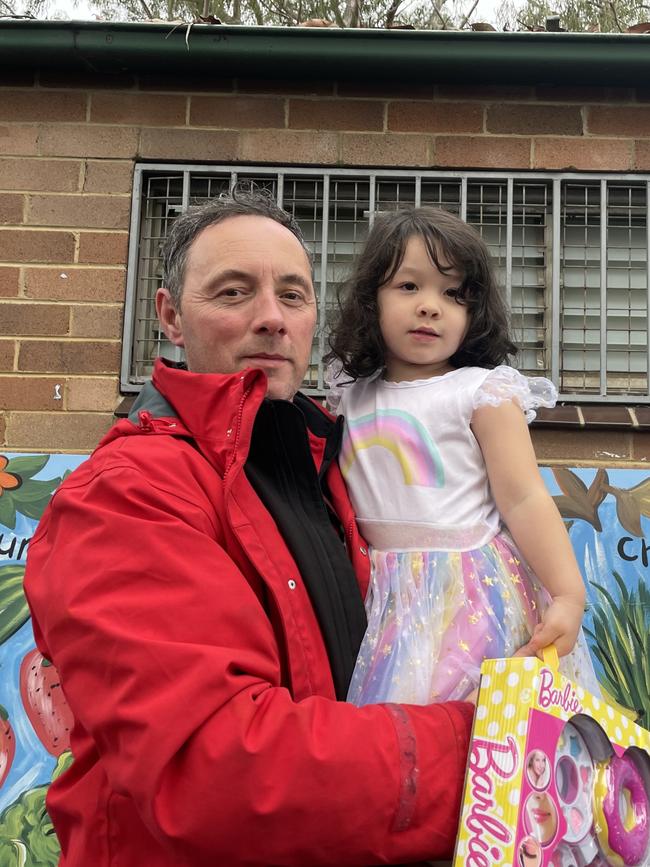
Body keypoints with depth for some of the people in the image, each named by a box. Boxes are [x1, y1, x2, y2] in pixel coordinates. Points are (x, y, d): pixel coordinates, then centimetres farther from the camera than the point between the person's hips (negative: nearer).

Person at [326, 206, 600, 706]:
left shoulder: (482, 393, -7)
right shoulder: (351, 398, 8)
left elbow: (524, 500, -12)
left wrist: (569, 596, -18)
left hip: (471, 589, -4)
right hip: (385, 599, 4)